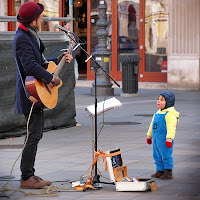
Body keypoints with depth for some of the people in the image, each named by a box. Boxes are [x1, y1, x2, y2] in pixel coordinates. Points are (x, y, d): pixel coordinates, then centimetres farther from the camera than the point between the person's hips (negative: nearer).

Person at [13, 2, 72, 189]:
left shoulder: (30, 36, 16)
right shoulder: (22, 39, -19)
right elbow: (30, 66, -29)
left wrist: (57, 60, 21)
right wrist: (51, 78, -22)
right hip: (31, 93, -11)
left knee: (36, 134, 13)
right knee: (34, 135, -10)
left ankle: (29, 174, 19)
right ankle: (26, 178, -7)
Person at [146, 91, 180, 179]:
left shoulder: (170, 114, -15)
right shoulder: (157, 113, 15)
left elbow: (171, 127, -21)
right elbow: (152, 125, 25)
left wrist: (169, 138, -28)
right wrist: (149, 136, 28)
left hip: (164, 140, -9)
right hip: (156, 139, 9)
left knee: (166, 155, -4)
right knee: (157, 156, 13)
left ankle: (168, 172, 4)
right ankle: (159, 171, 22)